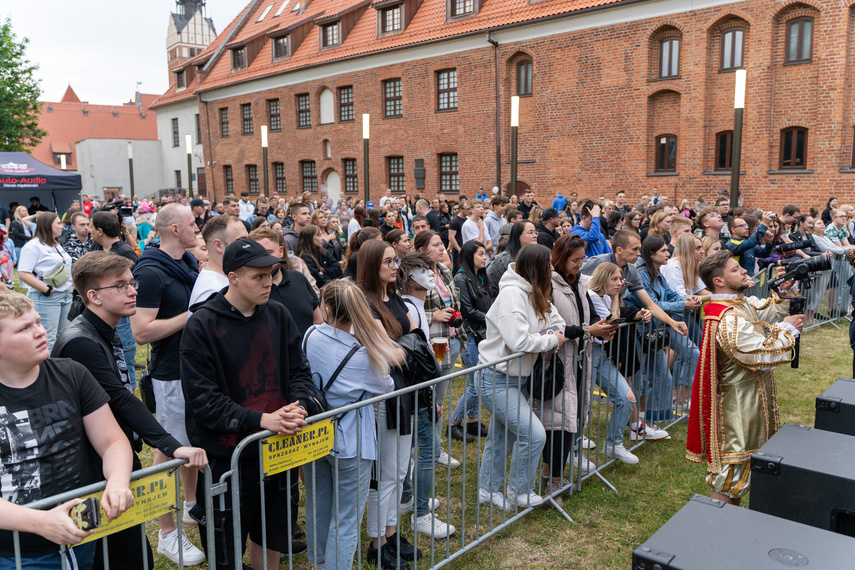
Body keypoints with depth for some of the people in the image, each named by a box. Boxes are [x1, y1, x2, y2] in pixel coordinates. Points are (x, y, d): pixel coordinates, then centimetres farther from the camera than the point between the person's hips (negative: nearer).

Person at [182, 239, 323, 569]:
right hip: (226, 457, -4)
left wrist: (301, 406, -16)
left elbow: (299, 371, 5)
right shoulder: (202, 325, -14)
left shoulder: (278, 315, 1)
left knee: (270, 537, 22)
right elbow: (202, 398, -17)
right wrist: (260, 420, -25)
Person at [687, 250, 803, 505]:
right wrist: (787, 329, -15)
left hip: (749, 398, 11)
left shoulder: (740, 303, 5)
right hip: (739, 404, -11)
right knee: (734, 467, 1)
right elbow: (762, 355, -27)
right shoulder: (729, 320, -28)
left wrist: (784, 292, 4)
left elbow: (767, 314, 21)